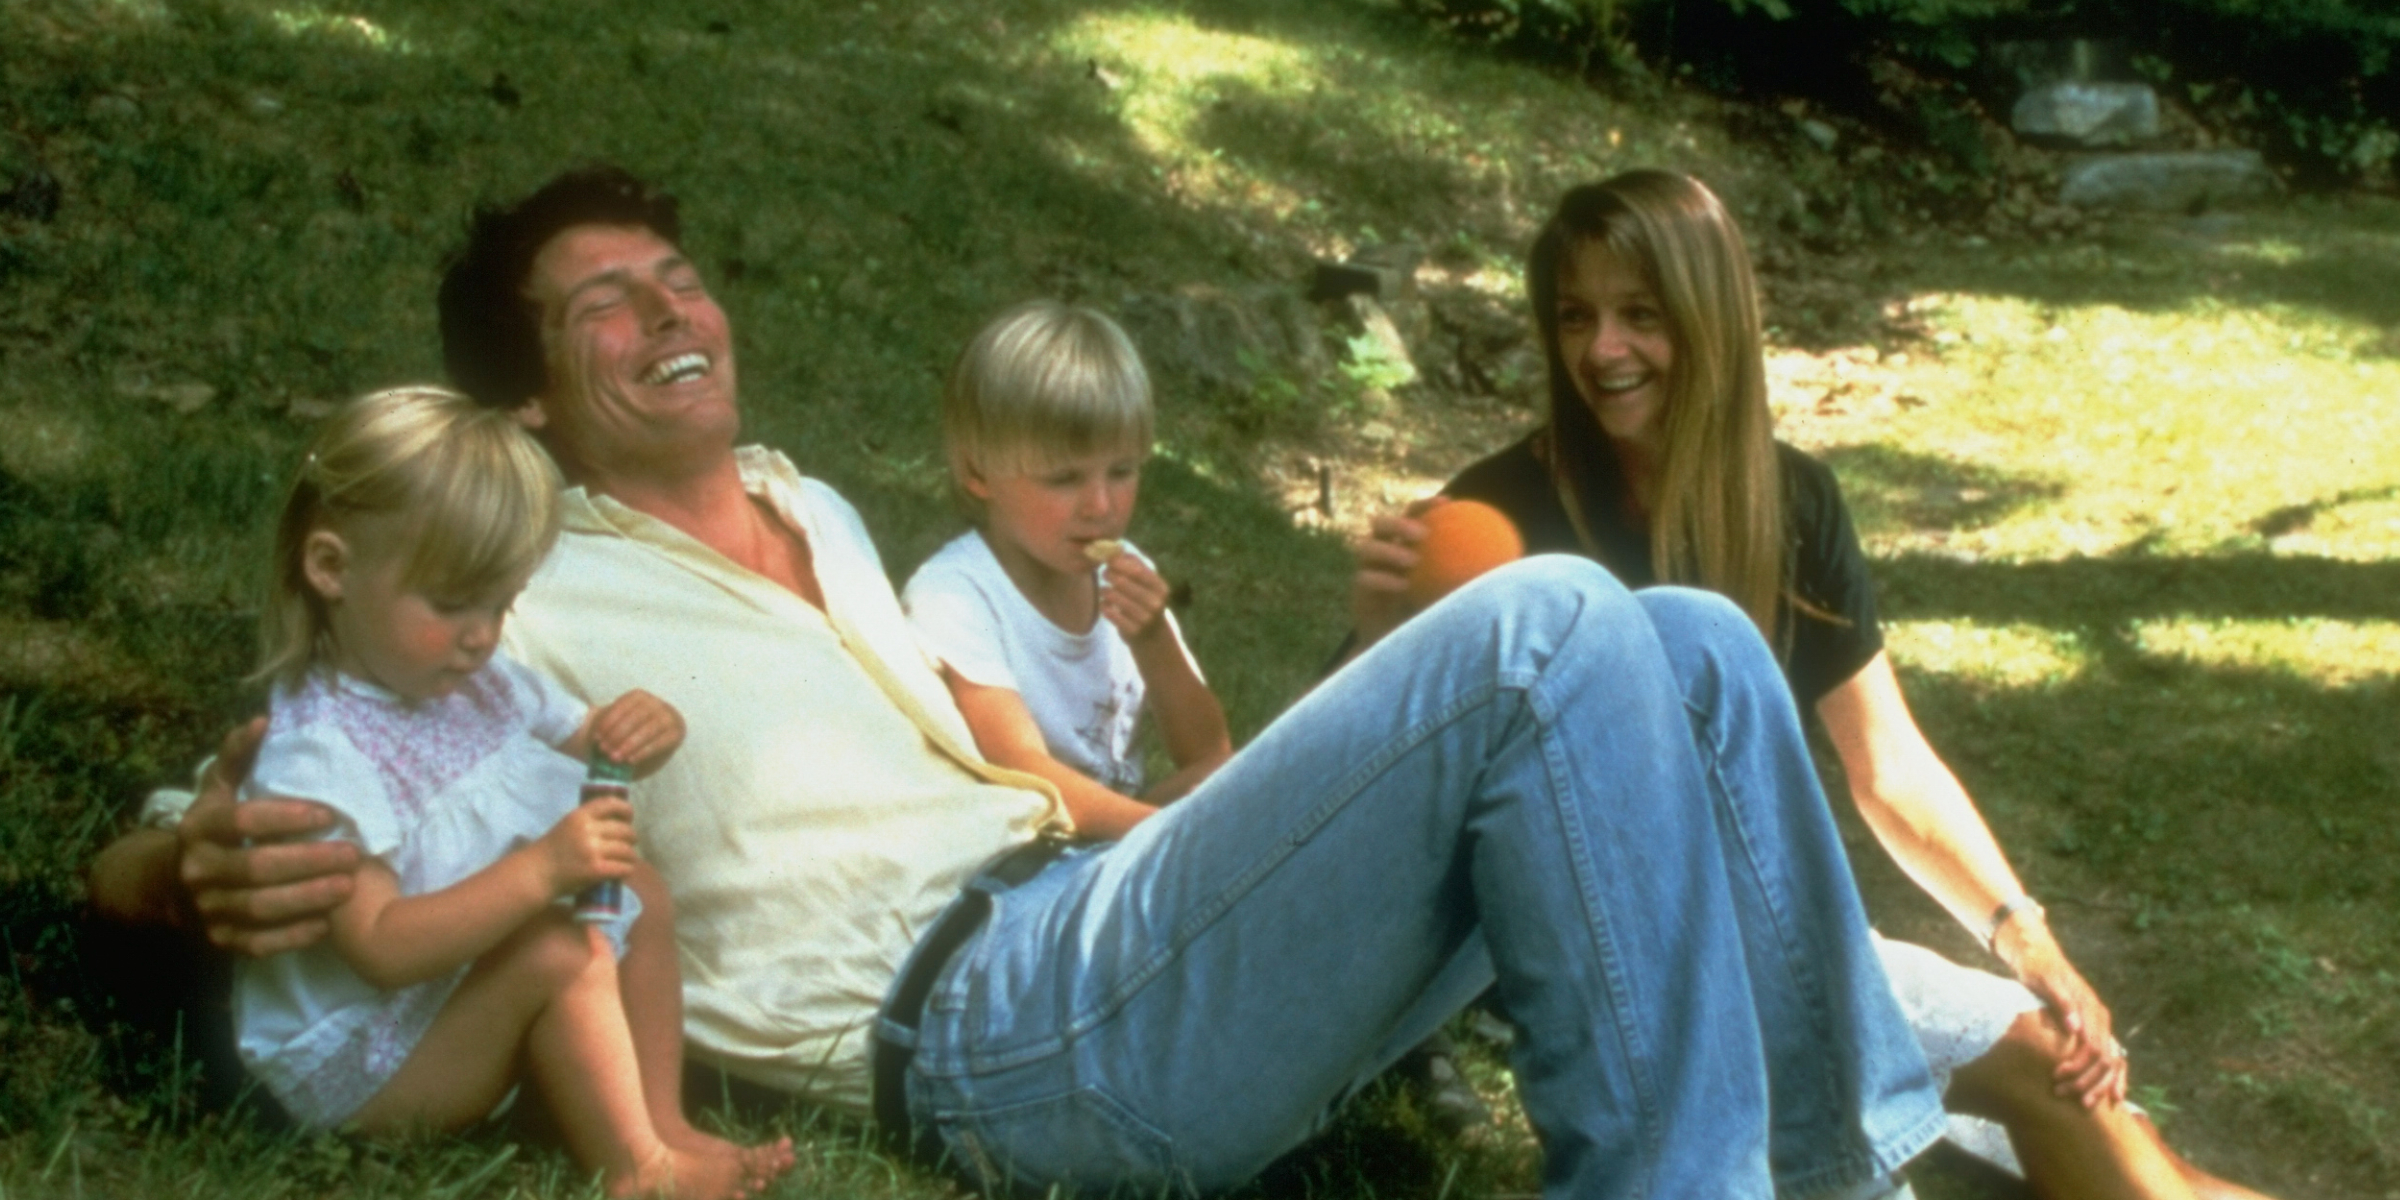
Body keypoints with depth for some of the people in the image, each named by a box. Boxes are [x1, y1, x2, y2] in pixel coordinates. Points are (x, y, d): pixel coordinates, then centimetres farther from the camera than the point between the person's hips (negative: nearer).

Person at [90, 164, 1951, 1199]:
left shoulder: (819, 517, 27)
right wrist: (208, 868, -22)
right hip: (986, 1013, -8)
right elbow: (130, 860, 3)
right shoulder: (524, 612, 5)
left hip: (1124, 924, 8)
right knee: (1547, 630, -25)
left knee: (1690, 651, -4)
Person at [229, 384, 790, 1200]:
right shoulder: (316, 755, -25)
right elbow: (383, 948, -31)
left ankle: (662, 1124, -8)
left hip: (468, 1002, 9)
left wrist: (633, 734, -7)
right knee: (558, 949, -28)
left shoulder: (482, 686, 2)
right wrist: (538, 871, -39)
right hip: (353, 1065, -9)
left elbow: (579, 737, 18)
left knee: (636, 889, -1)